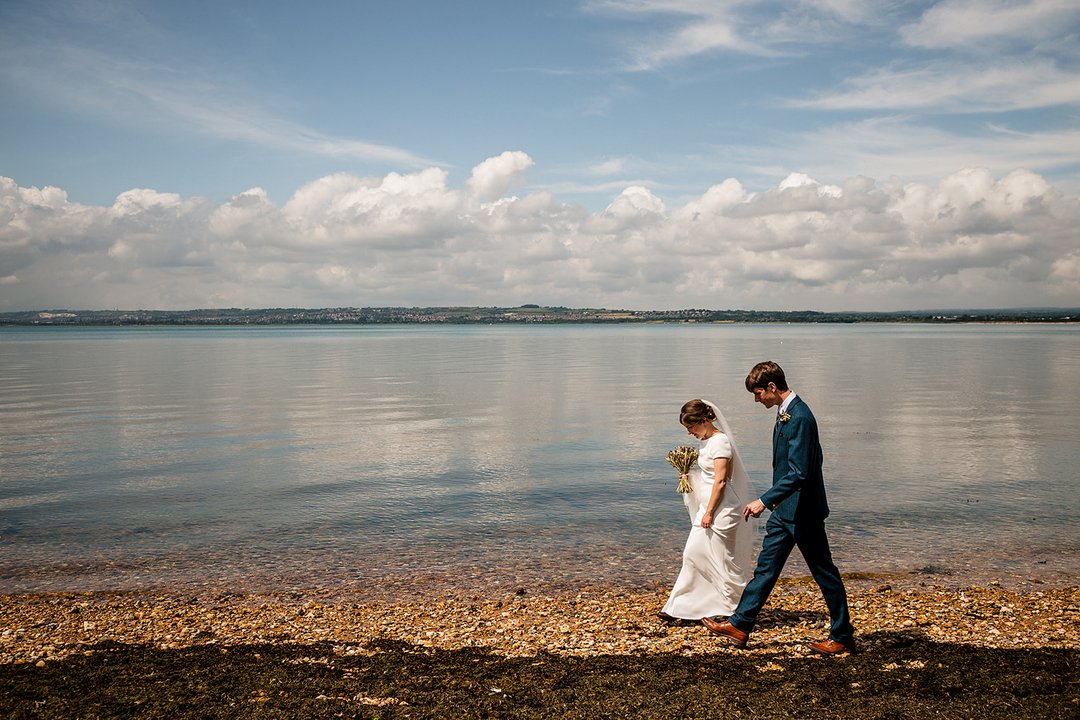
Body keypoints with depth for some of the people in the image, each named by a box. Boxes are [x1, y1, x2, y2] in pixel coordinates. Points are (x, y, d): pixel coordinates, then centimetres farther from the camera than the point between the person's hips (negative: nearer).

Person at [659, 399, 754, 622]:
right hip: (709, 507, 10)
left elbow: (720, 481, -20)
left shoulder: (720, 441, -16)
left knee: (723, 560, -1)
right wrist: (690, 474, 8)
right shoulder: (708, 441, 13)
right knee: (693, 554, 9)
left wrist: (709, 513, -19)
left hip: (720, 509, -10)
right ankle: (678, 609, 14)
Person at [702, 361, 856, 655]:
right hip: (785, 510, 10)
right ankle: (740, 625, 18)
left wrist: (764, 501, -27)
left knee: (824, 573, 4)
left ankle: (842, 636, 17)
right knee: (766, 567, 12)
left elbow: (798, 473, -28)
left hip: (802, 511, -10)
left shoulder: (799, 417, -22)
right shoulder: (786, 413, 9)